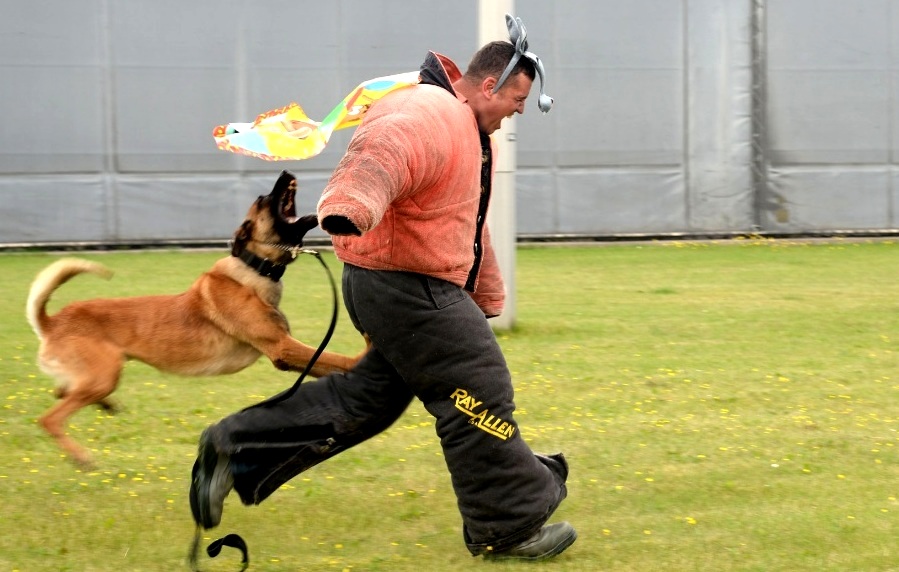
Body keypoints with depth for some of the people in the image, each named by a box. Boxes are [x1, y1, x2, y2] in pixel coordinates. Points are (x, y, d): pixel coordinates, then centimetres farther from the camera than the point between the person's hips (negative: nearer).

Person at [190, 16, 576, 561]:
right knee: (481, 394, -5)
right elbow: (380, 159, -41)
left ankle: (237, 449, 17)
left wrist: (485, 298, 38)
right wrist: (349, 208, -63)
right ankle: (508, 526, 5)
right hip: (406, 287, -11)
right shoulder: (430, 119, -19)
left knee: (365, 398, 14)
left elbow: (469, 221, 32)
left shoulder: (469, 129, 18)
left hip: (425, 288, 11)